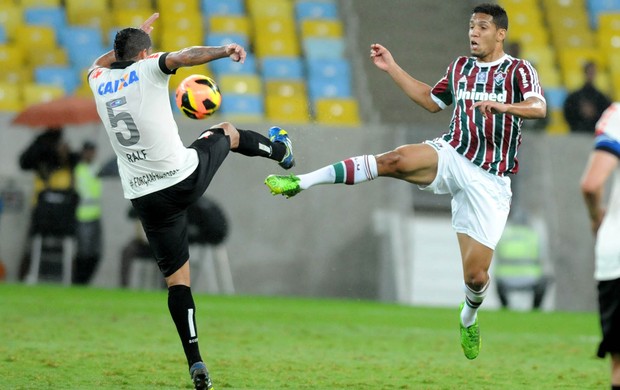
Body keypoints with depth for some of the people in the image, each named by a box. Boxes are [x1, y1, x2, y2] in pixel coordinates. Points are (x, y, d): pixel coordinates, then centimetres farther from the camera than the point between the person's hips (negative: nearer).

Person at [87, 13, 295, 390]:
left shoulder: (99, 82, 7)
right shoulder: (146, 70, -7)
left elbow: (101, 62, 33)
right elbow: (184, 56, -28)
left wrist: (134, 35, 40)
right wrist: (224, 50, -29)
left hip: (145, 197, 3)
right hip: (186, 177, -3)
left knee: (176, 277, 6)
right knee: (227, 132, 29)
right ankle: (281, 150, 57)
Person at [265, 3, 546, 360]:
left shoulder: (518, 70, -3)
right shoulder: (461, 67, 14)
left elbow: (538, 107, -22)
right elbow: (432, 101, 30)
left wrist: (502, 106, -41)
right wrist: (392, 68, 23)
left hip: (488, 180, -3)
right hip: (451, 156, 3)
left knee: (475, 274, -6)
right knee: (394, 160, -30)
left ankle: (469, 317, 29)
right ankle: (301, 182, -33)